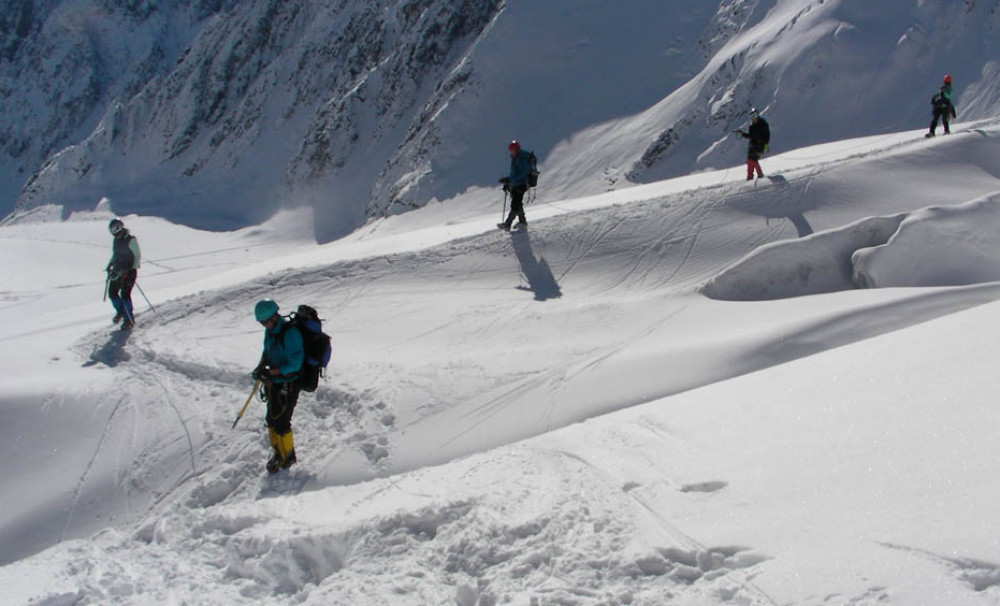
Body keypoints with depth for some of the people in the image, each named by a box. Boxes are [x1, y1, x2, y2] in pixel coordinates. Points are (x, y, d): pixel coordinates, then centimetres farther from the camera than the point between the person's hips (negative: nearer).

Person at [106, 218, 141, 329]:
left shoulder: (131, 240, -12)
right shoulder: (115, 241, 10)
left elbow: (137, 256, -9)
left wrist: (133, 269, -15)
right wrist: (109, 265, 11)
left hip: (129, 271, -7)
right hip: (118, 270, 7)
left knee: (125, 294, -12)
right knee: (112, 292, 3)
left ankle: (129, 319, -2)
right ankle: (120, 311, 28)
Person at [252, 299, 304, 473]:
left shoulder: (290, 333, -23)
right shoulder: (270, 331, 4)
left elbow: (294, 364, -24)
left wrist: (270, 372, -27)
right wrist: (261, 367, 1)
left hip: (289, 384, -8)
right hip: (274, 382, 8)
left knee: (281, 423, -3)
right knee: (272, 420, 15)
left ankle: (287, 457, 14)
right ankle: (278, 451, 32)